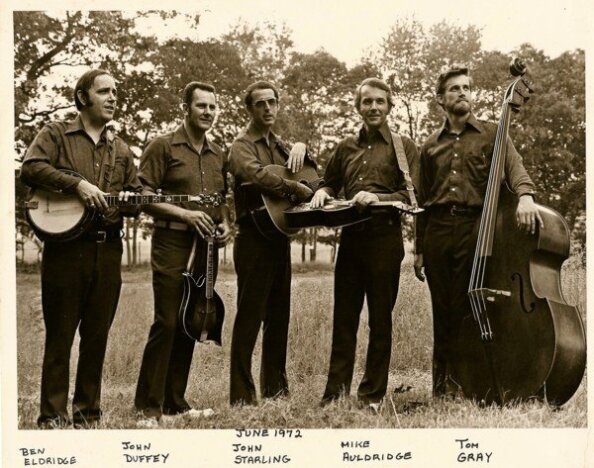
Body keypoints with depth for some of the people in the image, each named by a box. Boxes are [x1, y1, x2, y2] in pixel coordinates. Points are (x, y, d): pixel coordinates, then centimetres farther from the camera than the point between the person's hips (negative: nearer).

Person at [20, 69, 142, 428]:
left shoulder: (121, 149, 18)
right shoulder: (56, 134, 4)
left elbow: (137, 193, 21)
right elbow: (31, 168, -12)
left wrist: (127, 201, -2)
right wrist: (76, 184, -21)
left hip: (108, 250, 5)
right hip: (65, 247, -4)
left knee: (97, 336, 8)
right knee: (60, 336, 0)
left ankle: (87, 413, 18)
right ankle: (53, 415, 7)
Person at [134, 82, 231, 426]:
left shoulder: (218, 155, 16)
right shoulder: (164, 147, -2)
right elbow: (143, 196, -7)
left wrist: (225, 223, 4)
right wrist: (184, 213, -16)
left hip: (207, 245, 6)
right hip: (172, 242, -6)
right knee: (166, 323, -9)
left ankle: (175, 401, 18)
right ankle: (148, 407, -1)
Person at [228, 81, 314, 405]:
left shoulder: (276, 144, 17)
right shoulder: (243, 144, -6)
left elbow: (308, 171, 28)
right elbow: (258, 175, -27)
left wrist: (300, 147, 6)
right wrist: (303, 191, -25)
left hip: (279, 236, 8)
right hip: (254, 239, -8)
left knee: (278, 316, 12)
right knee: (249, 316, -6)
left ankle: (275, 387, 22)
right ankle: (242, 396, -2)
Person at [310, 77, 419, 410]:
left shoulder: (403, 147, 4)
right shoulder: (347, 147, 17)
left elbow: (410, 196, -5)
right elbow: (331, 183, 26)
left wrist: (376, 197, -19)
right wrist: (323, 193, 3)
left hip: (385, 239, -4)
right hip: (350, 237, 4)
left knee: (380, 318, 3)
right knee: (344, 316, 4)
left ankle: (373, 393, 10)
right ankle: (336, 389, 9)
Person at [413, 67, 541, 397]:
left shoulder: (492, 134, 8)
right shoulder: (431, 146, 18)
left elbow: (514, 167, -9)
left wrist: (525, 194, -32)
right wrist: (419, 250, 17)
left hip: (474, 228, -3)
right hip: (437, 231, 3)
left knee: (466, 308, -6)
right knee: (442, 310, 5)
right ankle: (442, 382, 13)